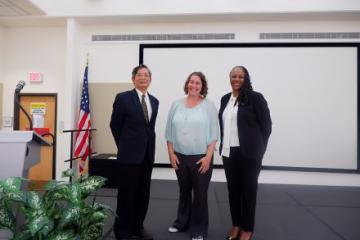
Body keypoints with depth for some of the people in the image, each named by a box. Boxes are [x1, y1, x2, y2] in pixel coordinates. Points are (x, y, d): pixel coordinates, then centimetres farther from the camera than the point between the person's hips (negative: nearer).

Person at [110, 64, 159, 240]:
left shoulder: (154, 101, 10)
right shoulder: (123, 98, -6)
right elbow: (115, 125, -1)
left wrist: (148, 146, 11)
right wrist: (125, 146, 6)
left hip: (147, 154, 5)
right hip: (129, 154, -5)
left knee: (143, 194, 13)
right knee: (127, 194, 6)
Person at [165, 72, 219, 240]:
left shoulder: (208, 106, -3)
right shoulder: (176, 105, 5)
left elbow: (214, 134, -5)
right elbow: (170, 132, 6)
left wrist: (208, 157, -10)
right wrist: (171, 153, 1)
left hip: (201, 157, -3)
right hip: (180, 157, 3)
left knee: (200, 193, 5)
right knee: (184, 191, 17)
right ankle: (182, 222, 36)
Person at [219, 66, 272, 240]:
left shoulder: (255, 97, -7)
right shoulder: (225, 99, 10)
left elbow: (266, 125, -5)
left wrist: (258, 149, -3)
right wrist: (223, 145, 11)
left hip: (248, 153, -5)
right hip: (229, 152, 5)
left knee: (248, 189, 8)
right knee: (233, 189, 13)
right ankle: (236, 224, 31)